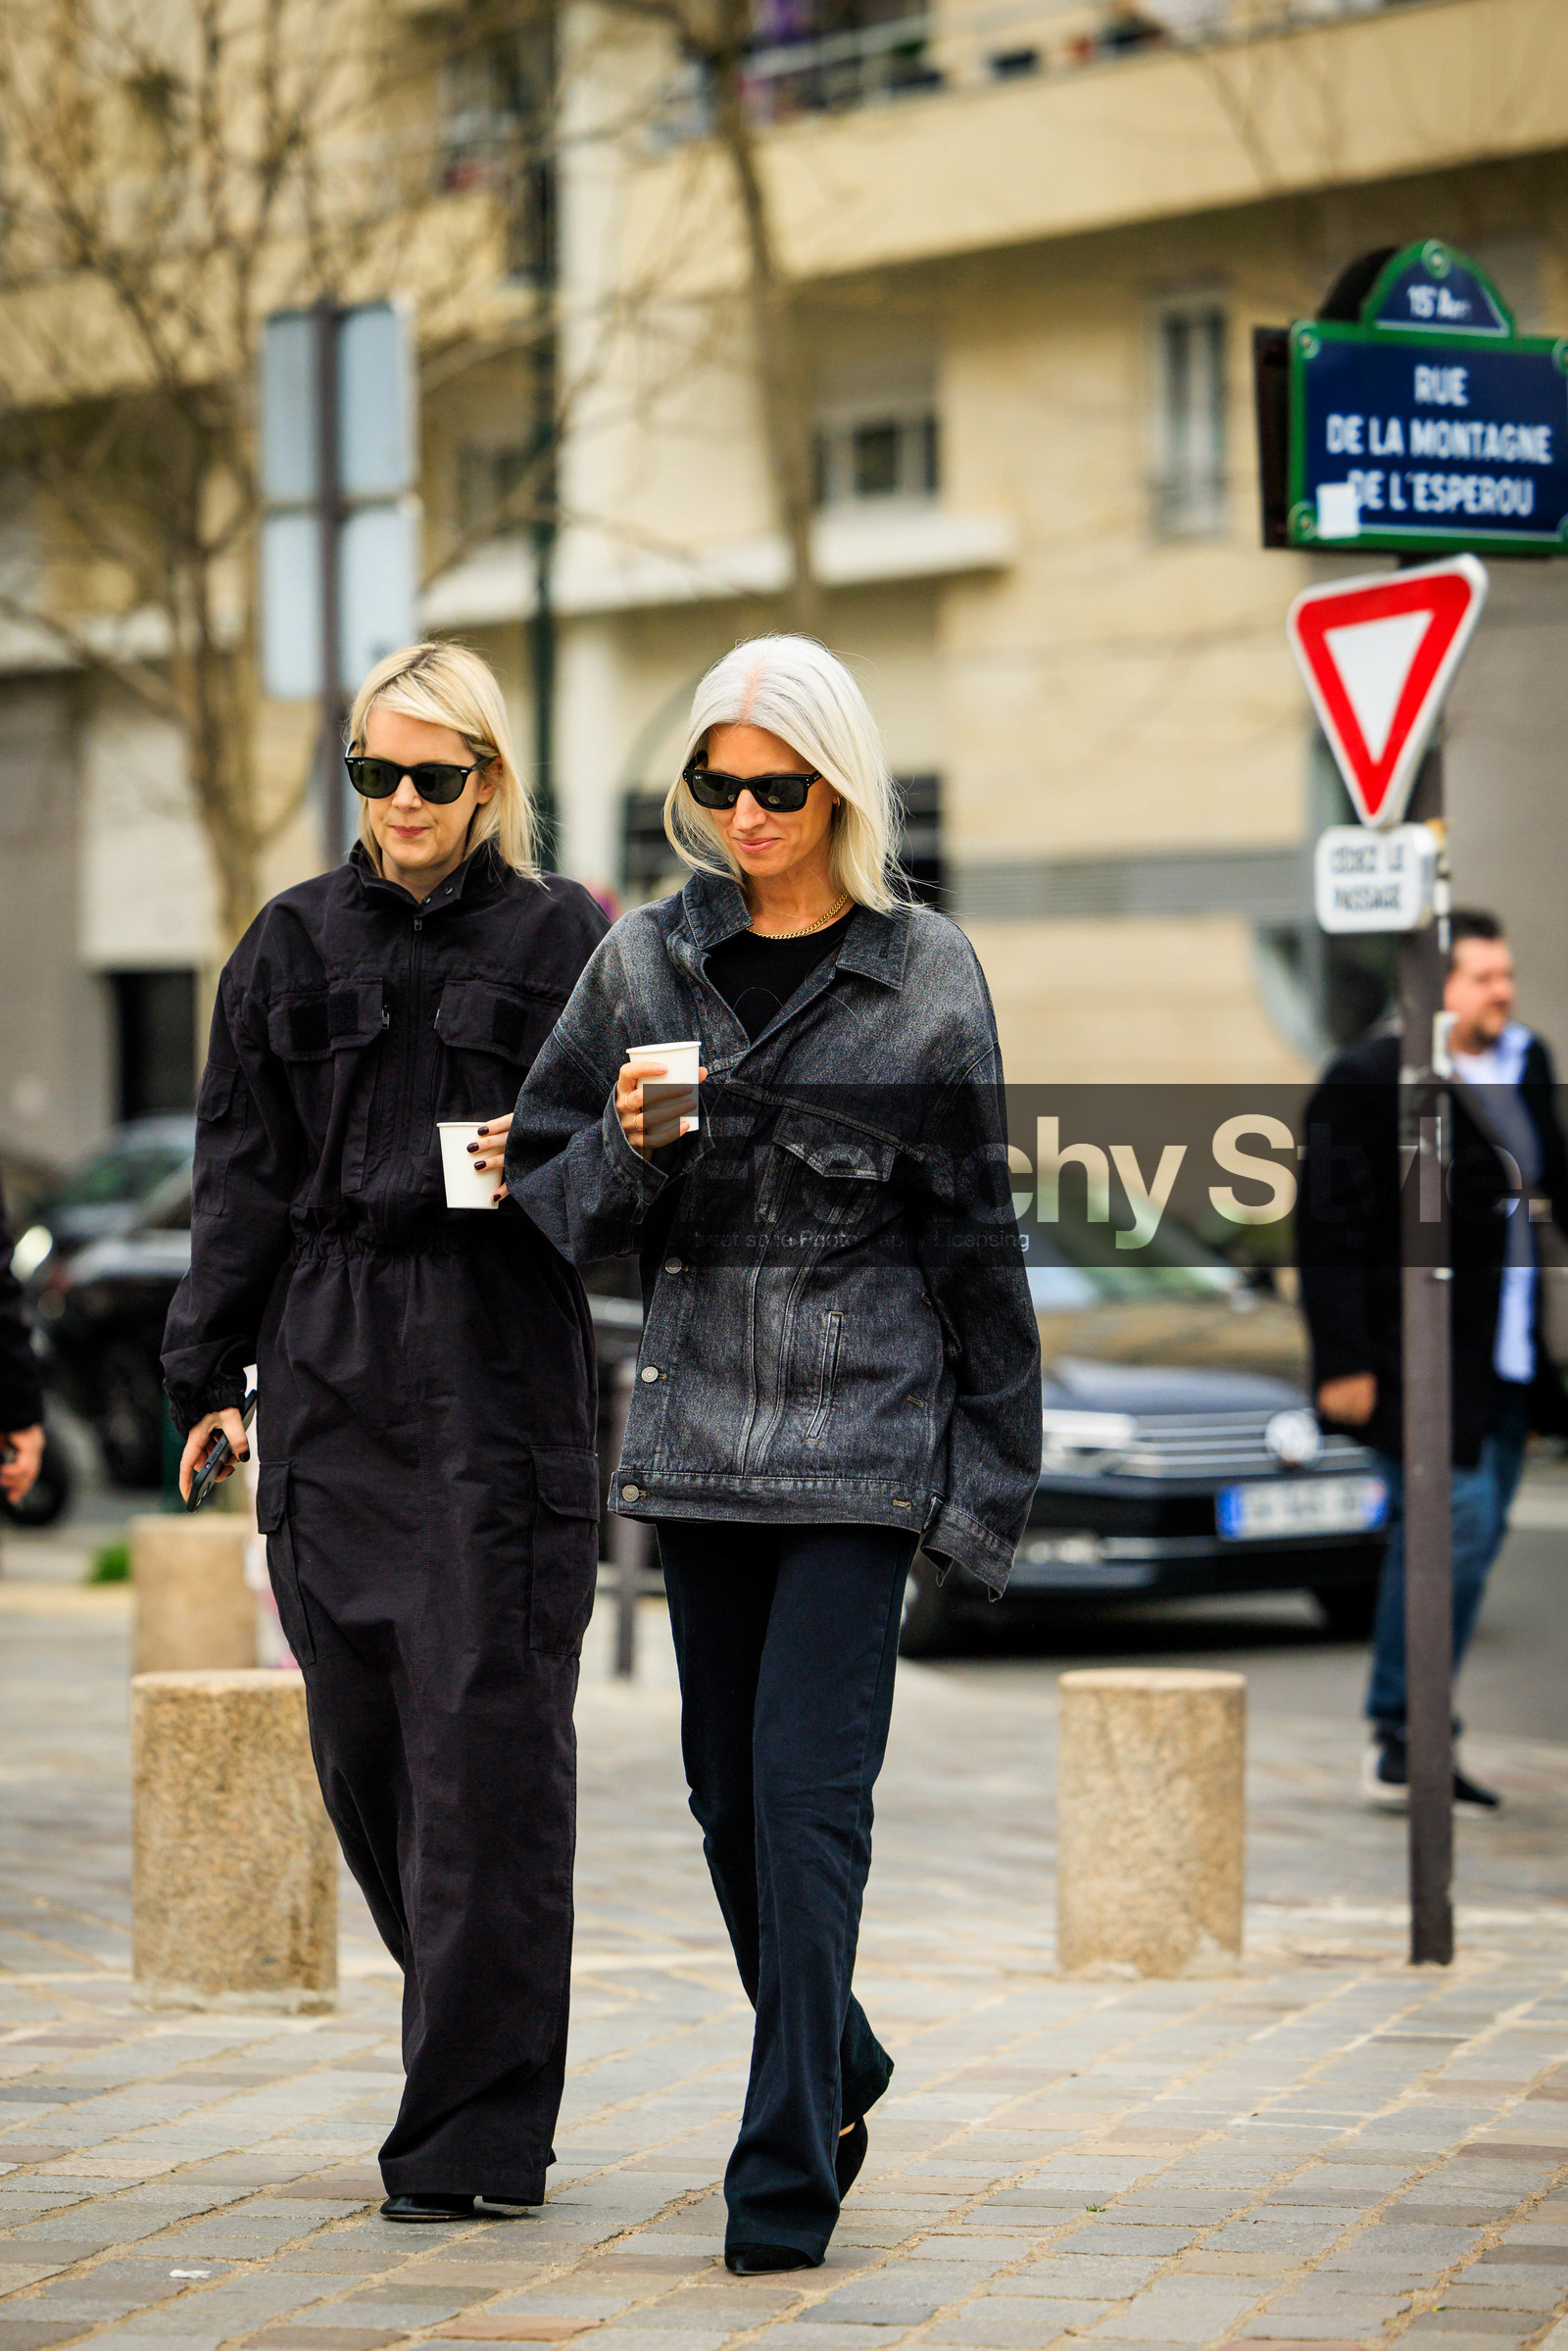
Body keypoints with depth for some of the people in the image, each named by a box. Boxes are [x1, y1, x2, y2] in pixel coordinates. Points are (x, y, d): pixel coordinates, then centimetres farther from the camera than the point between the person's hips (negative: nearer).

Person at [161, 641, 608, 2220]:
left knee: (484, 1735, -7)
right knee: (361, 1737, 5)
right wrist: (208, 1372, 7)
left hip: (506, 1375, -4)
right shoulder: (293, 947, 13)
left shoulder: (560, 939, 4)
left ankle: (475, 2131, -3)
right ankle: (479, 2035, 26)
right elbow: (242, 1180, 13)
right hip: (332, 1383, 4)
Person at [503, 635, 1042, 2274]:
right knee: (729, 1789, 11)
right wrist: (629, 1148, -14)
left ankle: (787, 2170, -7)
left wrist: (993, 1462, 2)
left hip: (862, 1434, -4)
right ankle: (837, 2068, 34)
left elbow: (974, 1234, 2)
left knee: (810, 1788, -10)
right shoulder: (646, 962, 6)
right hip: (699, 1427, 4)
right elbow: (551, 1189, 8)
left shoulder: (924, 976, -2)